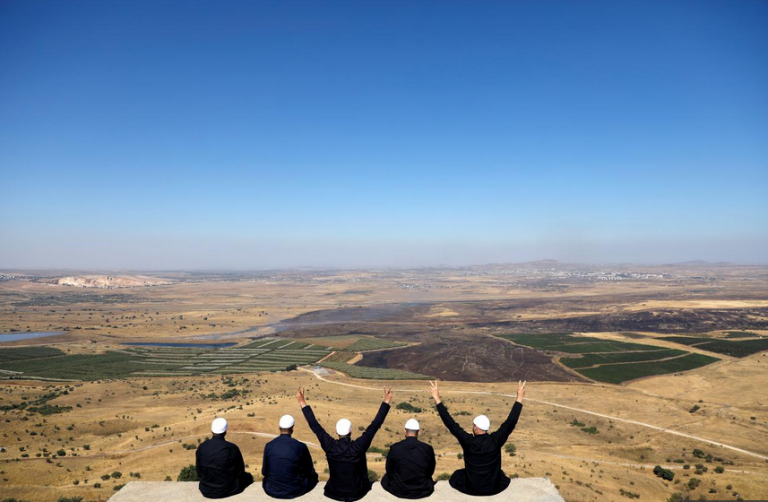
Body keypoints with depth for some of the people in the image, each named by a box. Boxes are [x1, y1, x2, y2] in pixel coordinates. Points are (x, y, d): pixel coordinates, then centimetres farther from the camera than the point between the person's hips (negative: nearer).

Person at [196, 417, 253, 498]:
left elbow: (199, 472, 0)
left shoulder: (202, 447, -12)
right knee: (248, 477, 26)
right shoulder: (232, 448, -22)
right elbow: (240, 471, -7)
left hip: (206, 491, 3)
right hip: (228, 490, -3)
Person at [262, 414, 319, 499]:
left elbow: (264, 472, 3)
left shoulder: (269, 446, -9)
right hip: (295, 491, -2)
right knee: (313, 476, 24)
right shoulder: (300, 446, -15)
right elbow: (309, 471, -2)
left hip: (272, 491, 2)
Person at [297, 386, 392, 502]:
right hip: (357, 493, -1)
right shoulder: (359, 446, -26)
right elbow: (375, 425, -25)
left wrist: (302, 402, -13)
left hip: (334, 492, 1)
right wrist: (386, 401, -22)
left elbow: (314, 425, -16)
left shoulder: (330, 447, -21)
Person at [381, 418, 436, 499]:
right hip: (423, 491, 1)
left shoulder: (395, 448, -14)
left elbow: (389, 471, 1)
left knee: (386, 478, 30)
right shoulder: (428, 449, -12)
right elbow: (430, 472, 4)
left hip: (399, 491, -1)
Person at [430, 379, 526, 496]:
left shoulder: (468, 442, -21)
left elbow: (451, 423, -19)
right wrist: (519, 398, -9)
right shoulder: (495, 440, -19)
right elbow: (511, 422, -14)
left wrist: (437, 399, -17)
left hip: (471, 489, -1)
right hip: (494, 488, 1)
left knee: (456, 476, 28)